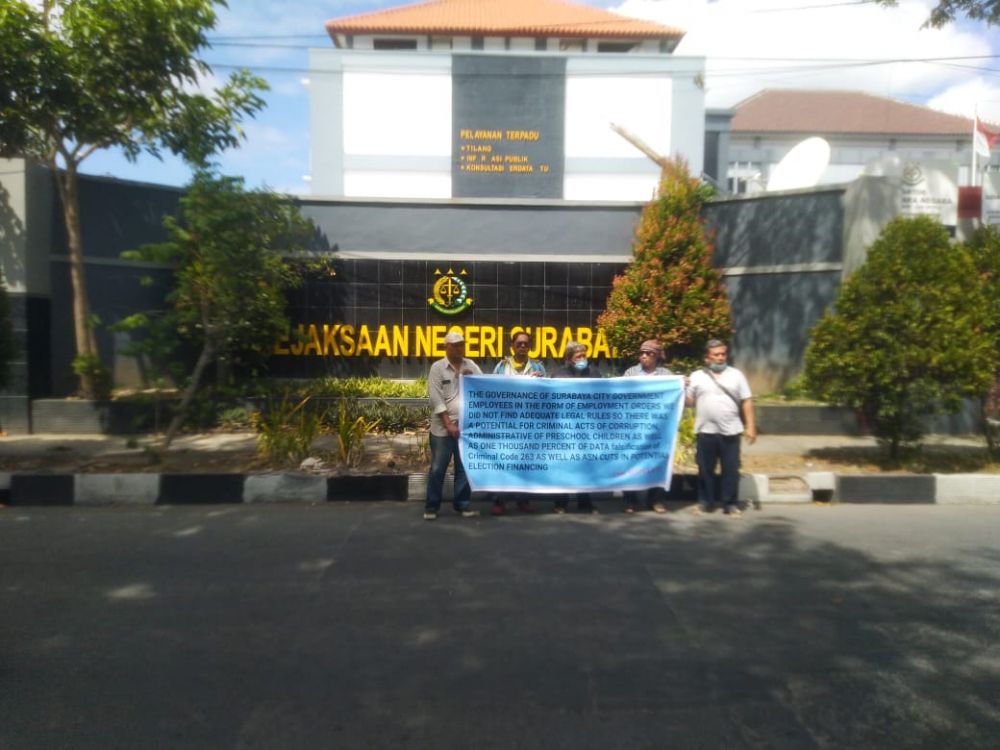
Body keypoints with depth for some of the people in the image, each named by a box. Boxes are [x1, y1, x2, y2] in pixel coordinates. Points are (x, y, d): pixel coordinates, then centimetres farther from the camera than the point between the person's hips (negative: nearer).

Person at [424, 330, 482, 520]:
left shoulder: (471, 366, 10)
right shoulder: (437, 368, -3)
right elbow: (436, 400, -9)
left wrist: (472, 377, -9)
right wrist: (449, 424, -13)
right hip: (443, 427, -3)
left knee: (464, 467, 9)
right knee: (438, 468, 1)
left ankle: (462, 504, 20)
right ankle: (432, 506, 13)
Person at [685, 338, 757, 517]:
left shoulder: (736, 375, 6)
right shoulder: (696, 376, 5)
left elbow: (746, 402, 5)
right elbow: (688, 402, 6)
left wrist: (750, 426, -1)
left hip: (730, 431, 0)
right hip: (705, 431, 0)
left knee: (731, 469, 5)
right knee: (705, 469, 7)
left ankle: (731, 503, 15)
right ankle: (705, 501, 19)